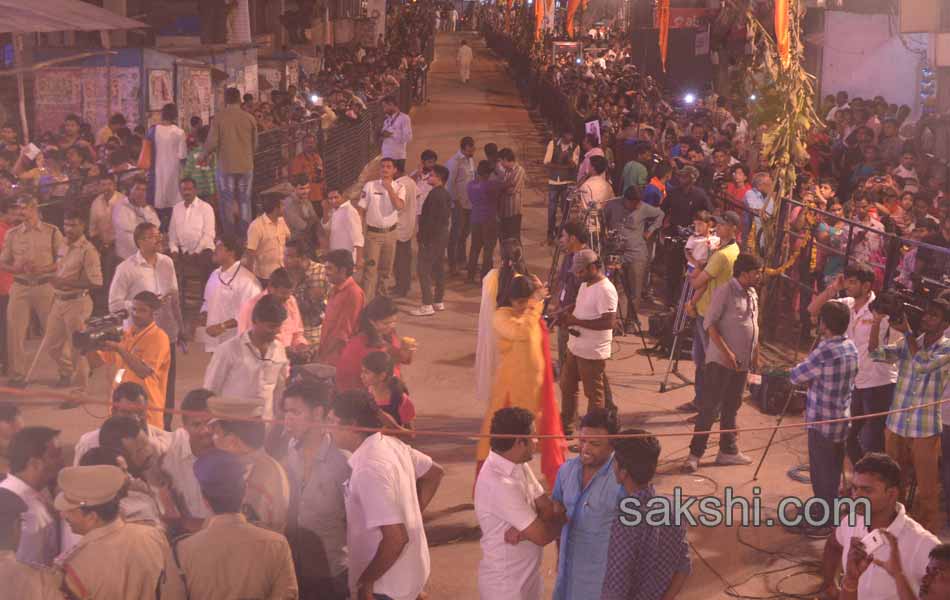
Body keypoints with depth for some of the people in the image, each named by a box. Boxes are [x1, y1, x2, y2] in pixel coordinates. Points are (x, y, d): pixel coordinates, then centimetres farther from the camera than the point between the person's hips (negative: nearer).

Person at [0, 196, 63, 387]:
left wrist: (43, 269, -13)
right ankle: (17, 376, 10)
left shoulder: (52, 232, 2)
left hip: (45, 286, -2)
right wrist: (16, 268, -10)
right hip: (20, 286, 2)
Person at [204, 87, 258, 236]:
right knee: (244, 201, 10)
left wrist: (204, 154, 12)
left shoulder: (219, 117, -7)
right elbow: (255, 144, 5)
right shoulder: (250, 118, -1)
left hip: (226, 166, -2)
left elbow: (212, 143, -8)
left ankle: (229, 236, 7)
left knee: (227, 202, 7)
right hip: (246, 166, 2)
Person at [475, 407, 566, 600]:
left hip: (525, 577, 9)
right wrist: (561, 518, -4)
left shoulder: (519, 466, 1)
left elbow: (548, 508, 0)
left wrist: (525, 530, -20)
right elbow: (541, 535, -25)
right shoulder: (499, 484, -29)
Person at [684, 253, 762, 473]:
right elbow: (709, 323, -17)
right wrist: (726, 352, -21)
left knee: (731, 407, 14)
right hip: (721, 361, -8)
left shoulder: (752, 294, 11)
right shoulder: (725, 291, -14)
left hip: (742, 362, 8)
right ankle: (695, 453, -2)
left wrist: (755, 354, 16)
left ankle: (728, 451, 23)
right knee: (710, 407, -6)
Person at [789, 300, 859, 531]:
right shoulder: (851, 347, 3)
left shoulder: (825, 352, -24)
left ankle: (823, 519, 10)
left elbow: (795, 376, -14)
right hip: (842, 418, 8)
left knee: (821, 471, 3)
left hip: (823, 421, -8)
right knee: (833, 469, 19)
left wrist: (804, 364, 5)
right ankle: (828, 511, 32)